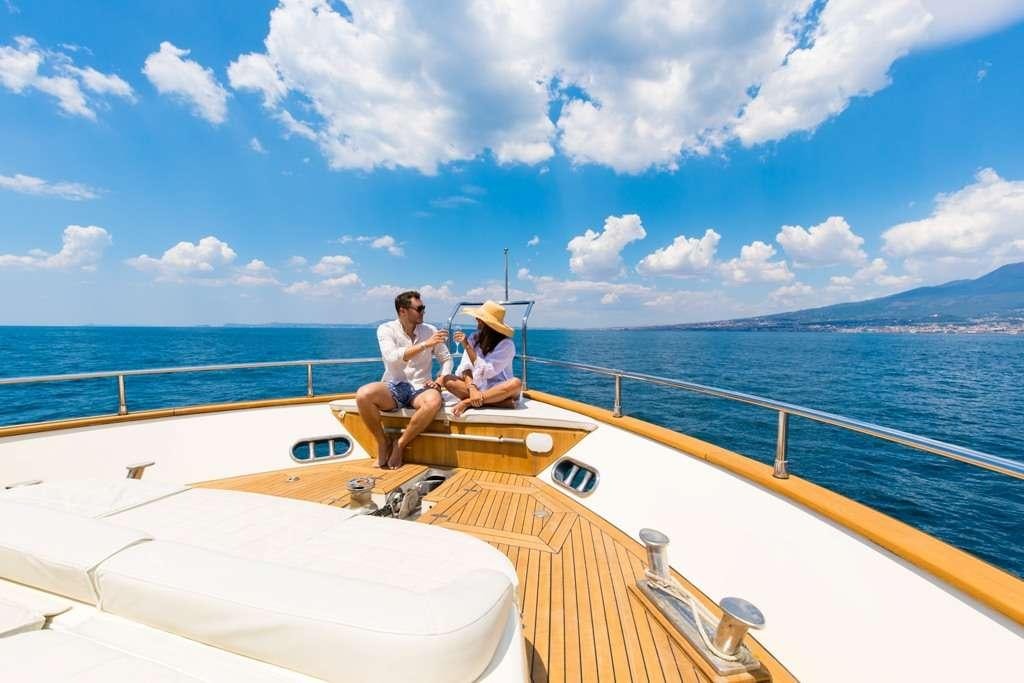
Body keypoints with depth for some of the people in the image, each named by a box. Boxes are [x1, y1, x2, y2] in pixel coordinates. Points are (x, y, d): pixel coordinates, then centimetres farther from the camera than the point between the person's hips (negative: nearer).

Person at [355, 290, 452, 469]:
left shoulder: (431, 331, 4)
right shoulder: (386, 329, -2)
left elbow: (446, 359, 9)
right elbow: (392, 358, -20)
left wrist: (439, 382, -7)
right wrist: (425, 344, -24)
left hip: (420, 388, 1)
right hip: (393, 387, 0)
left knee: (434, 401, -35)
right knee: (363, 394, -31)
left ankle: (400, 444, -10)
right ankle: (383, 442, -5)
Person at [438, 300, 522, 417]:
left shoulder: (506, 344, -12)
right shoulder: (474, 338, 1)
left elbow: (486, 372, -19)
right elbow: (466, 367, -6)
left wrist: (467, 346, -20)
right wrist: (472, 389, -25)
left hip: (498, 390, -3)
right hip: (477, 387, 4)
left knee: (516, 383, -34)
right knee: (445, 379, -19)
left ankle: (468, 402, -24)